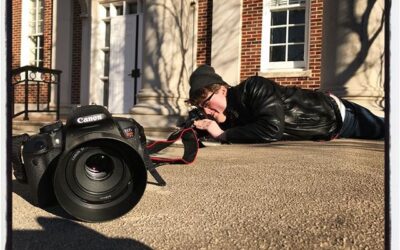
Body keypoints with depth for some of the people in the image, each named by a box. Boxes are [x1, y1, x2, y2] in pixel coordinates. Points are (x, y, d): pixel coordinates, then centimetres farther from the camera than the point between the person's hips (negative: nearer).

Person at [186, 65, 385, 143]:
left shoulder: (254, 87, -36)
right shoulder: (229, 115, -14)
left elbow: (272, 129, -46)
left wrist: (222, 134, -39)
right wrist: (220, 124, -28)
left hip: (336, 115, -6)